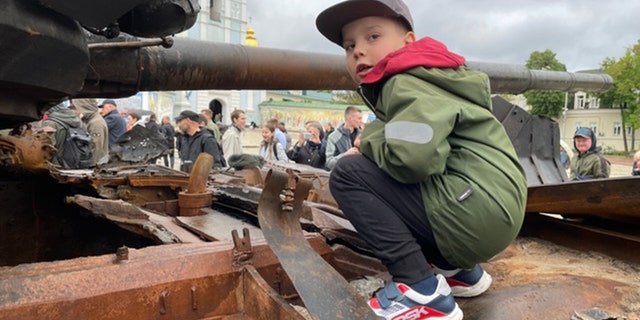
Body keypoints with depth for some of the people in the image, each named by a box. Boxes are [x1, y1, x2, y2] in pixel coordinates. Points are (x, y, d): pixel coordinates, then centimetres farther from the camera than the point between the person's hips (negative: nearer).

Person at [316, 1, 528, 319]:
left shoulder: (406, 84, -9)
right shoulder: (410, 82, 21)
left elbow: (412, 156, -27)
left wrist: (368, 140, -8)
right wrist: (371, 146, 4)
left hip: (477, 211, -10)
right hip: (487, 211, 10)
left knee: (348, 174, -9)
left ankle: (422, 288, -8)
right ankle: (456, 269, 18)